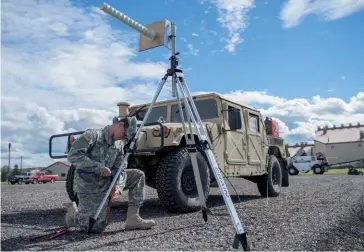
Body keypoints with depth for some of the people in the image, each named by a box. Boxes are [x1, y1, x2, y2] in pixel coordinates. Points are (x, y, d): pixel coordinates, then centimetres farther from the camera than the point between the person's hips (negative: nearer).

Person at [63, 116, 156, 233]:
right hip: (88, 186, -7)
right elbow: (73, 156, -26)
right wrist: (98, 167, -30)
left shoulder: (119, 144, 4)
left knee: (138, 175, -4)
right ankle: (73, 212, 19)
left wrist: (118, 186, -22)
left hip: (106, 182, 7)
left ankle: (133, 218, -2)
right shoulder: (93, 135, -16)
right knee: (94, 228, -13)